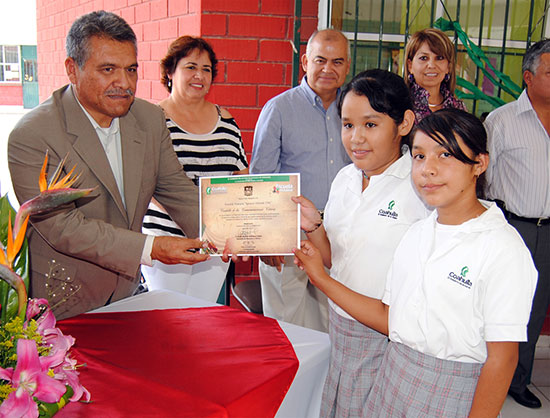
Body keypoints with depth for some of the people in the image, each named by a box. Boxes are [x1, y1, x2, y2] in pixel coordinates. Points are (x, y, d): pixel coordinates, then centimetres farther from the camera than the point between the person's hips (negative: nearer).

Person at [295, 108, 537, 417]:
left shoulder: (504, 249, -17)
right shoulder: (417, 233, 4)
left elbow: (502, 359, -17)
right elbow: (390, 319, 5)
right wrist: (321, 278, 5)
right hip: (394, 380, 6)